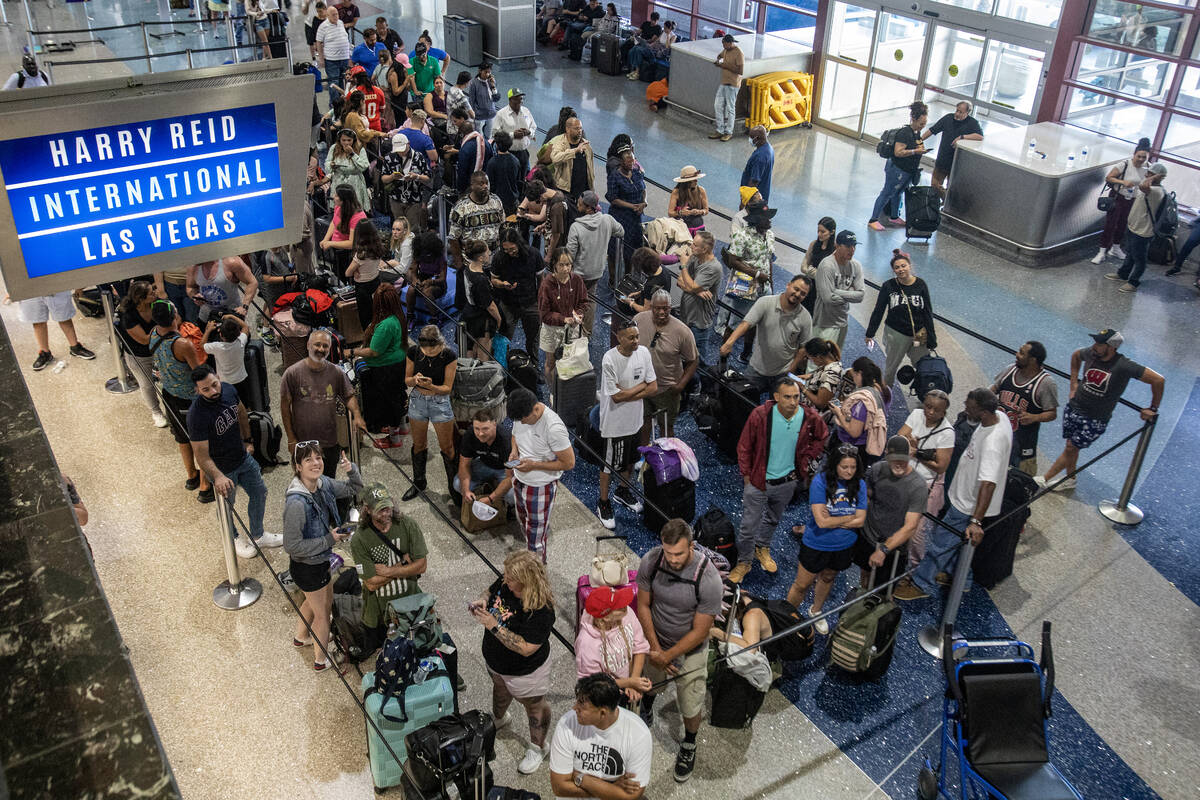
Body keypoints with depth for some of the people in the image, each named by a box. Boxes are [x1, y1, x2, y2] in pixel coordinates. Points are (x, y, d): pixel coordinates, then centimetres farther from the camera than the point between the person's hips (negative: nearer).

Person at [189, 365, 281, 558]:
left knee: (259, 493, 21)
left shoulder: (228, 389, -14)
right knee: (226, 506, 17)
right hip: (222, 469, -6)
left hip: (243, 457, 6)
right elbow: (201, 455, -30)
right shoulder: (197, 415, -33)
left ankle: (258, 536, 45)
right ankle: (234, 539, 47)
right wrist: (218, 477, -43)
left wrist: (247, 440, 14)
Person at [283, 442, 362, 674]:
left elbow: (354, 490, 6)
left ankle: (301, 636, 61)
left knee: (314, 601, 32)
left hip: (320, 559, 8)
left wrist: (351, 470, -15)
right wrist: (329, 540, -25)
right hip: (306, 567, -8)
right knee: (323, 611, 15)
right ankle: (322, 660, 40)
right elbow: (292, 546, -29)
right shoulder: (296, 502, -34)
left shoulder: (323, 484, -11)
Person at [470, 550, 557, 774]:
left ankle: (538, 748, 46)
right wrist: (482, 601, -19)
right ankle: (499, 718, 68)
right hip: (495, 660, 7)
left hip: (525, 671, -7)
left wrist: (494, 626, -40)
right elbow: (491, 591, 5)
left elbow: (526, 648, -38)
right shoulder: (504, 582, -19)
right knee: (500, 688, 36)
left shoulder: (541, 610, -40)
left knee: (534, 705, 20)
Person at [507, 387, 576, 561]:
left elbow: (569, 463, -25)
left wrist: (534, 465, -27)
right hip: (519, 479, 7)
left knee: (536, 529, 8)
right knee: (523, 520, 28)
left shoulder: (554, 428, -33)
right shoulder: (520, 414, -11)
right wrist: (514, 451, -9)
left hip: (540, 486, -7)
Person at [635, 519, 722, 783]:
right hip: (655, 641, 3)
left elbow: (700, 632, -24)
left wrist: (666, 656, -21)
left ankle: (689, 746, 46)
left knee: (691, 706, 13)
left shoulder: (709, 580, -35)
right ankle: (646, 712, 65)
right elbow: (643, 605, -10)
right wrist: (654, 648, -13)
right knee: (648, 684, 29)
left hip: (690, 649, -3)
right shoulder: (650, 561, -26)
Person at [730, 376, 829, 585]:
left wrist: (807, 459, 2)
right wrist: (746, 475, -7)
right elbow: (744, 447, -9)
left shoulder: (809, 418, -15)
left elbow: (822, 437, 9)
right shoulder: (760, 415, -22)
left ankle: (762, 548, 52)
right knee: (748, 525, 5)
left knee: (773, 520, 26)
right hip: (758, 480, -3)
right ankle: (744, 562, 27)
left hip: (787, 481, 3)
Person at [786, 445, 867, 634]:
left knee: (828, 579, 28)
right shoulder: (820, 481, -23)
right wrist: (850, 517, -17)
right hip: (816, 545, -4)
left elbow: (860, 521, -13)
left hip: (844, 547, 4)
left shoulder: (859, 484, -11)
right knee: (802, 585, 10)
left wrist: (833, 520, -20)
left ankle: (816, 611, 53)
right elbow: (821, 520, -28)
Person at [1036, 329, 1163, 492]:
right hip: (1073, 408, 5)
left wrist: (1153, 409, -9)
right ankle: (1070, 479, 36)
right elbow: (1076, 355, 17)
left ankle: (1045, 479, 9)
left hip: (1096, 420, -5)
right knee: (1071, 445, 15)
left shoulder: (1124, 366, -24)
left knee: (1071, 448, -2)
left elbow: (1159, 380, -19)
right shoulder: (1090, 353, -9)